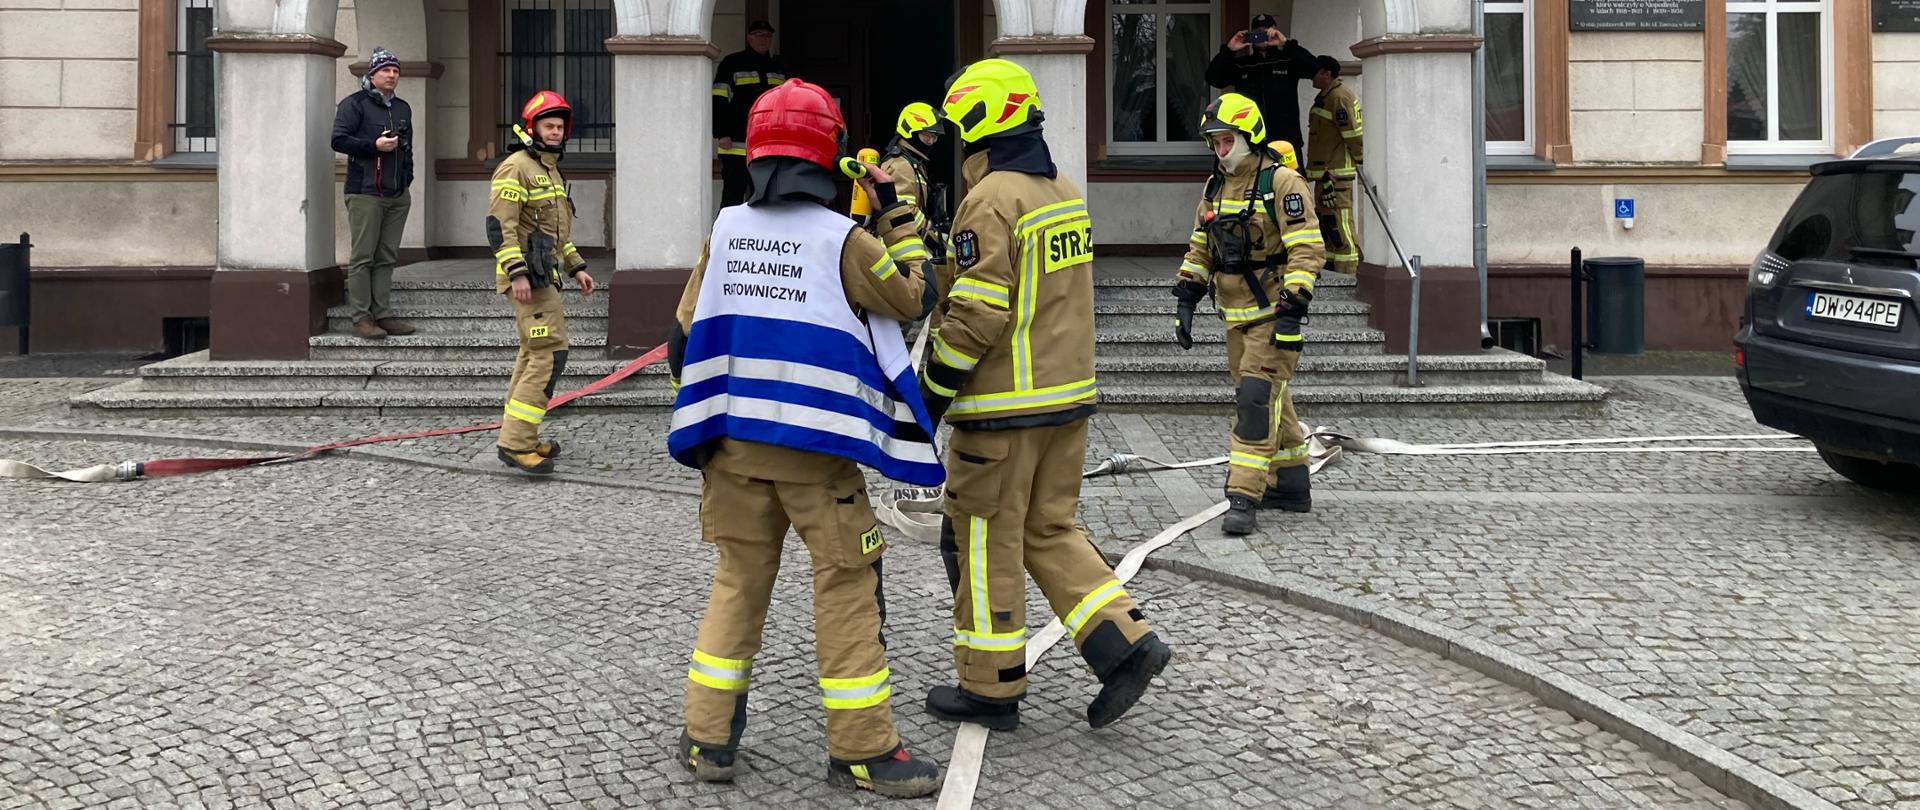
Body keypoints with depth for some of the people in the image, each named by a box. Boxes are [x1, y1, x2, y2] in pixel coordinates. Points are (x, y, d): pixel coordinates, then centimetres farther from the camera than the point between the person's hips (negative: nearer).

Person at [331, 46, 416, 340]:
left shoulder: (403, 108, 20)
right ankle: (361, 318, -4)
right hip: (365, 193, -6)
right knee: (363, 258, -6)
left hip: (398, 196, 6)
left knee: (387, 258, 7)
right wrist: (374, 146, -17)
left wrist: (407, 178, 17)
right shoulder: (355, 104, -1)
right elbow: (339, 140, -10)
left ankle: (383, 315, 10)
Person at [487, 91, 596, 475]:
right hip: (528, 277, -10)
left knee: (534, 355, 13)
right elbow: (499, 223, -18)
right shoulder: (517, 167, -11)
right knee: (550, 353, -14)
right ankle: (516, 441, -14)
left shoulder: (551, 169, 20)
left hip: (544, 276, 10)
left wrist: (576, 267, 22)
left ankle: (520, 440, 20)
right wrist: (516, 272, -25)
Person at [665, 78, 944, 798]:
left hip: (733, 441, 5)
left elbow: (687, 335, 8)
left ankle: (708, 737, 17)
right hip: (815, 449, -4)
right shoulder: (842, 239, -10)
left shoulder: (725, 230, 3)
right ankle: (862, 749, 9)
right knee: (848, 587, 4)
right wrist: (895, 214, 9)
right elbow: (915, 298, 2)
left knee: (739, 580, 15)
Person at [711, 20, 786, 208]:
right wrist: (722, 134, -12)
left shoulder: (778, 68, 19)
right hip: (737, 146, -5)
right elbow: (719, 102, -4)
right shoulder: (732, 63, 2)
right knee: (732, 197, -5)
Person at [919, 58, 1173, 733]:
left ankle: (991, 689, 14)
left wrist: (933, 391, -11)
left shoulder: (991, 201, -16)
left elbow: (977, 314, -20)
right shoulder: (1065, 193, 12)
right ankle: (1125, 643, 7)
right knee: (1049, 531, 18)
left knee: (985, 542, 4)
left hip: (1004, 409, -8)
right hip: (1068, 397, 9)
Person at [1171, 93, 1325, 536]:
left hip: (1273, 314, -8)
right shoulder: (1214, 188, 12)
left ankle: (1243, 498, -16)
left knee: (1256, 398, -14)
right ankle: (1291, 486, 28)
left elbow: (1307, 250, -17)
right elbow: (1199, 251, 19)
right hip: (1236, 317, 8)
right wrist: (1185, 300, 11)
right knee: (1271, 399, 16)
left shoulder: (1281, 183, -12)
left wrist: (1293, 309, -23)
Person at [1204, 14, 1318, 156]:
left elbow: (1313, 68, -12)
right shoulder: (1240, 65, 10)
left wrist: (1286, 44, -20)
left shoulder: (1288, 61, 5)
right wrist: (1229, 50, -10)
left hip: (1286, 142, -2)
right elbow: (1212, 78, 2)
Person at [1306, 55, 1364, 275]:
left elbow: (1353, 133, -18)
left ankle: (1348, 273, -11)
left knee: (1338, 224, -11)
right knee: (1325, 221, 17)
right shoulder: (1326, 96, 17)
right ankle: (1330, 266, 25)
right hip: (1326, 172, 11)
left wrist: (1359, 158, -7)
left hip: (1336, 172, -11)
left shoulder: (1339, 97, -17)